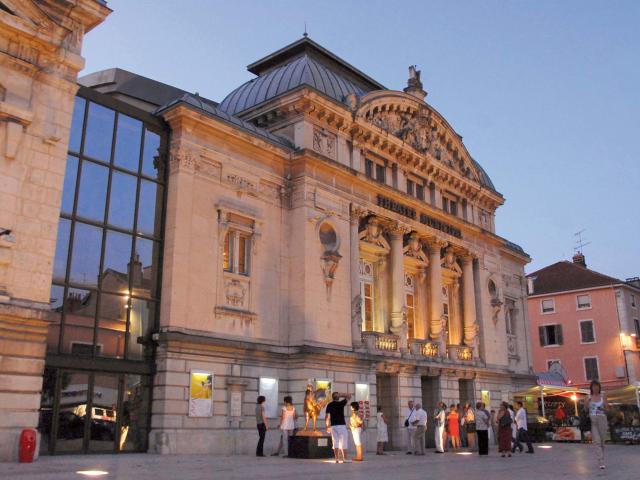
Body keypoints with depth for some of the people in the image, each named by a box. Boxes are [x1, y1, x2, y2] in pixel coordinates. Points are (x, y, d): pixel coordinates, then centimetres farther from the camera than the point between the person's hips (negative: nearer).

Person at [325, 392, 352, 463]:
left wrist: (328, 426, 11)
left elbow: (326, 417, 2)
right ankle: (345, 459, -1)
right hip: (341, 425, -4)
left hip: (333, 426, 4)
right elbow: (349, 396, 3)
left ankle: (337, 459, 1)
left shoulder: (329, 405, 5)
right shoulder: (340, 403, -6)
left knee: (335, 443, 6)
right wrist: (340, 395, 0)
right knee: (343, 443, 2)